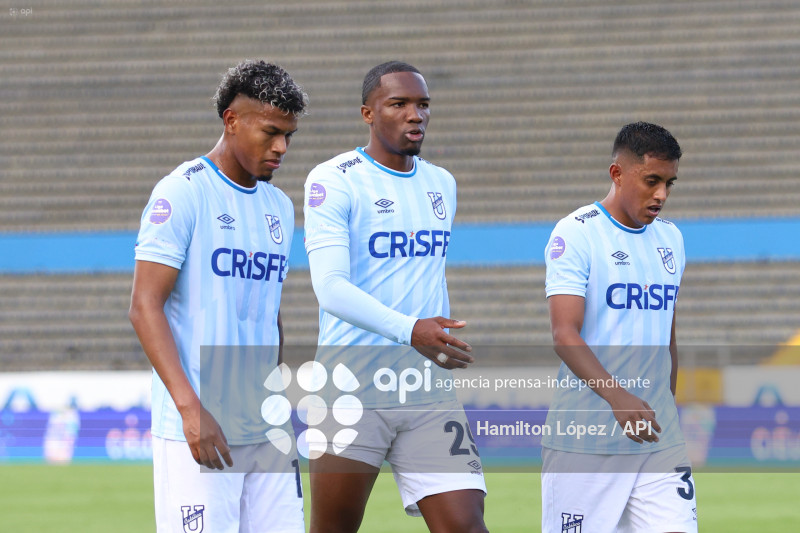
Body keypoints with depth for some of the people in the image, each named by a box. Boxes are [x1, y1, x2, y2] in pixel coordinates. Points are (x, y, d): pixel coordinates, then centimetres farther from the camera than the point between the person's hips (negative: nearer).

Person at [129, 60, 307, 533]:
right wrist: (190, 408, -20)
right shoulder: (182, 194, -7)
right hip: (195, 431, -7)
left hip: (266, 433, 7)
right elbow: (144, 308, -12)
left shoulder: (279, 206, 15)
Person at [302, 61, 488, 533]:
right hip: (353, 386, -5)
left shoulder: (442, 184, 15)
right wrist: (409, 330, -31)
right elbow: (331, 287, -18)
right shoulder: (333, 182, -6)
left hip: (429, 388, 5)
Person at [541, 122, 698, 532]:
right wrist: (617, 396, -30)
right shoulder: (576, 234, -7)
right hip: (583, 437, -5)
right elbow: (565, 335, -17)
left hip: (657, 436, 5)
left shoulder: (670, 240, 14)